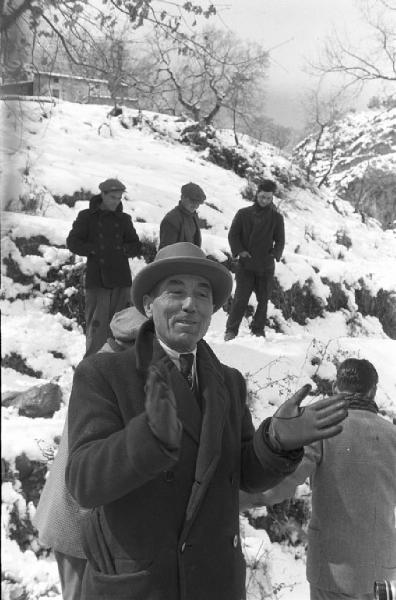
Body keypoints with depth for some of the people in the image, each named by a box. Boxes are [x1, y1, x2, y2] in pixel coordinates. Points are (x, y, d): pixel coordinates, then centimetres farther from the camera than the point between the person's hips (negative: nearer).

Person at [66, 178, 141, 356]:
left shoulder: (123, 219, 13)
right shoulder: (87, 217, 5)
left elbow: (136, 247, 14)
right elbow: (73, 243, 2)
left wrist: (121, 250, -4)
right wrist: (95, 250, -9)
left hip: (121, 280, 3)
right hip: (96, 279, -3)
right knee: (96, 325, -7)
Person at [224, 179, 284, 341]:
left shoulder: (276, 217, 6)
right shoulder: (243, 214, 3)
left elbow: (280, 240, 8)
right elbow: (233, 234, 5)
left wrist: (275, 253, -11)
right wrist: (239, 251, -10)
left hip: (266, 266, 2)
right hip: (245, 265, -2)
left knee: (263, 299, 8)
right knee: (241, 297, -8)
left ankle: (258, 330, 21)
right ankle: (231, 330, -2)